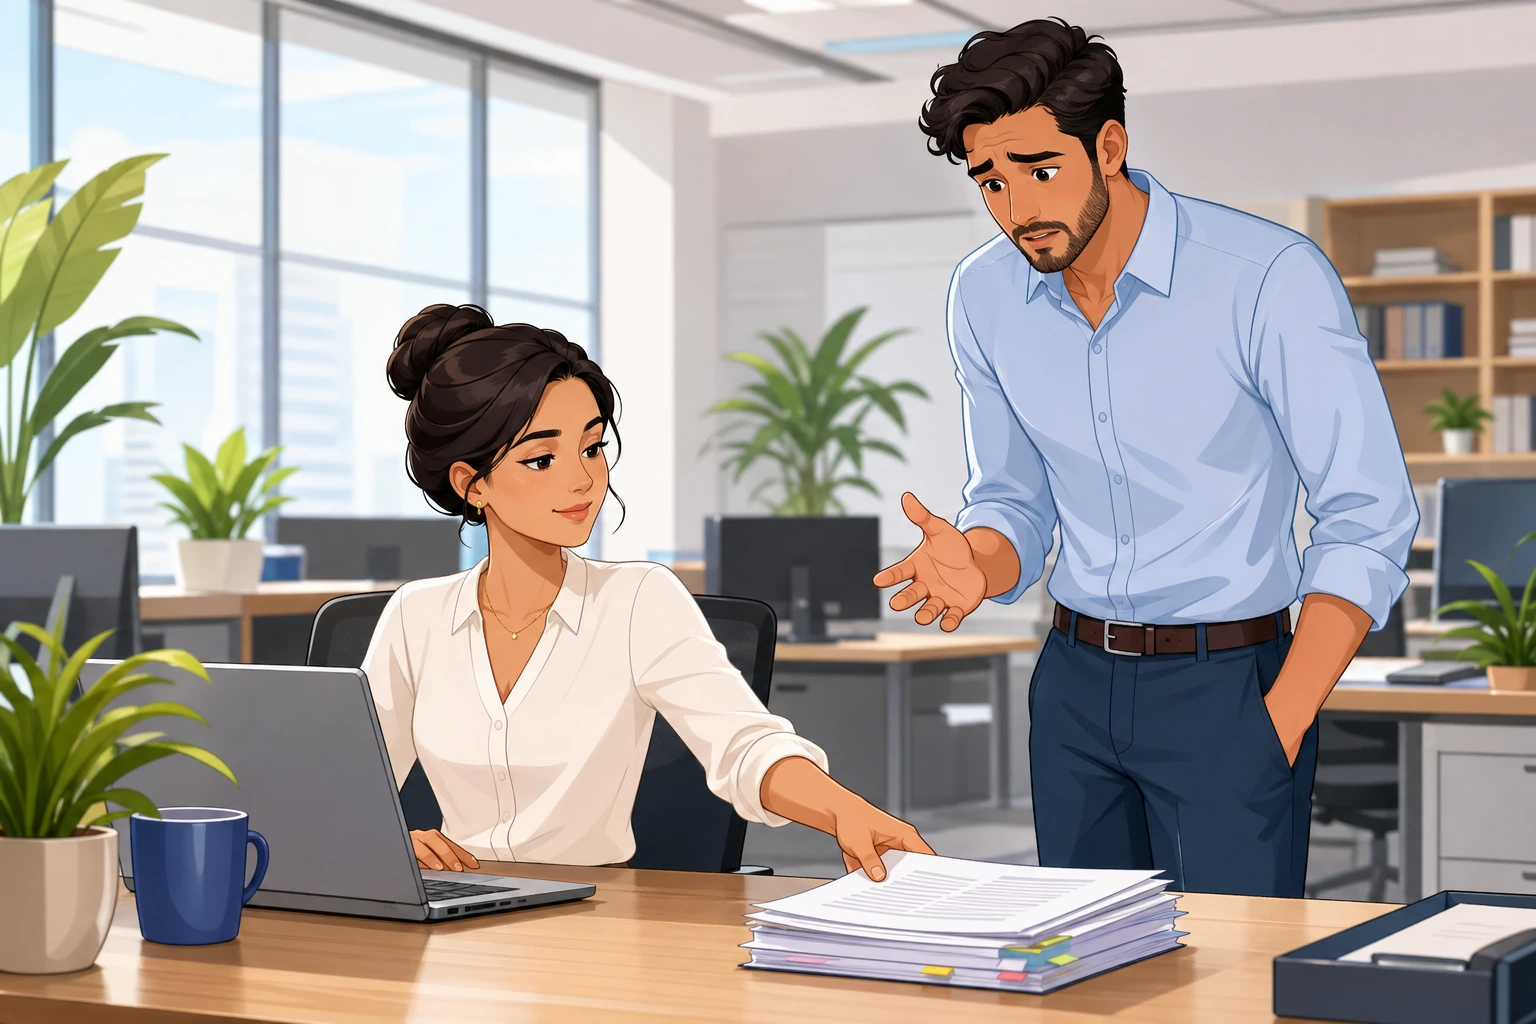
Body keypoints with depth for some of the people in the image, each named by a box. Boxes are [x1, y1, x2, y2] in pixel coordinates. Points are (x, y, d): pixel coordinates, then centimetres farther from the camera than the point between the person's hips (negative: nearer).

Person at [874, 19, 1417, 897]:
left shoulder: (1271, 279, -15)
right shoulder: (985, 297, 1)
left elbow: (1370, 521, -12)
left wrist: (1279, 725, -16)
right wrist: (976, 567, -13)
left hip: (1228, 682, -5)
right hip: (1075, 682, 5)